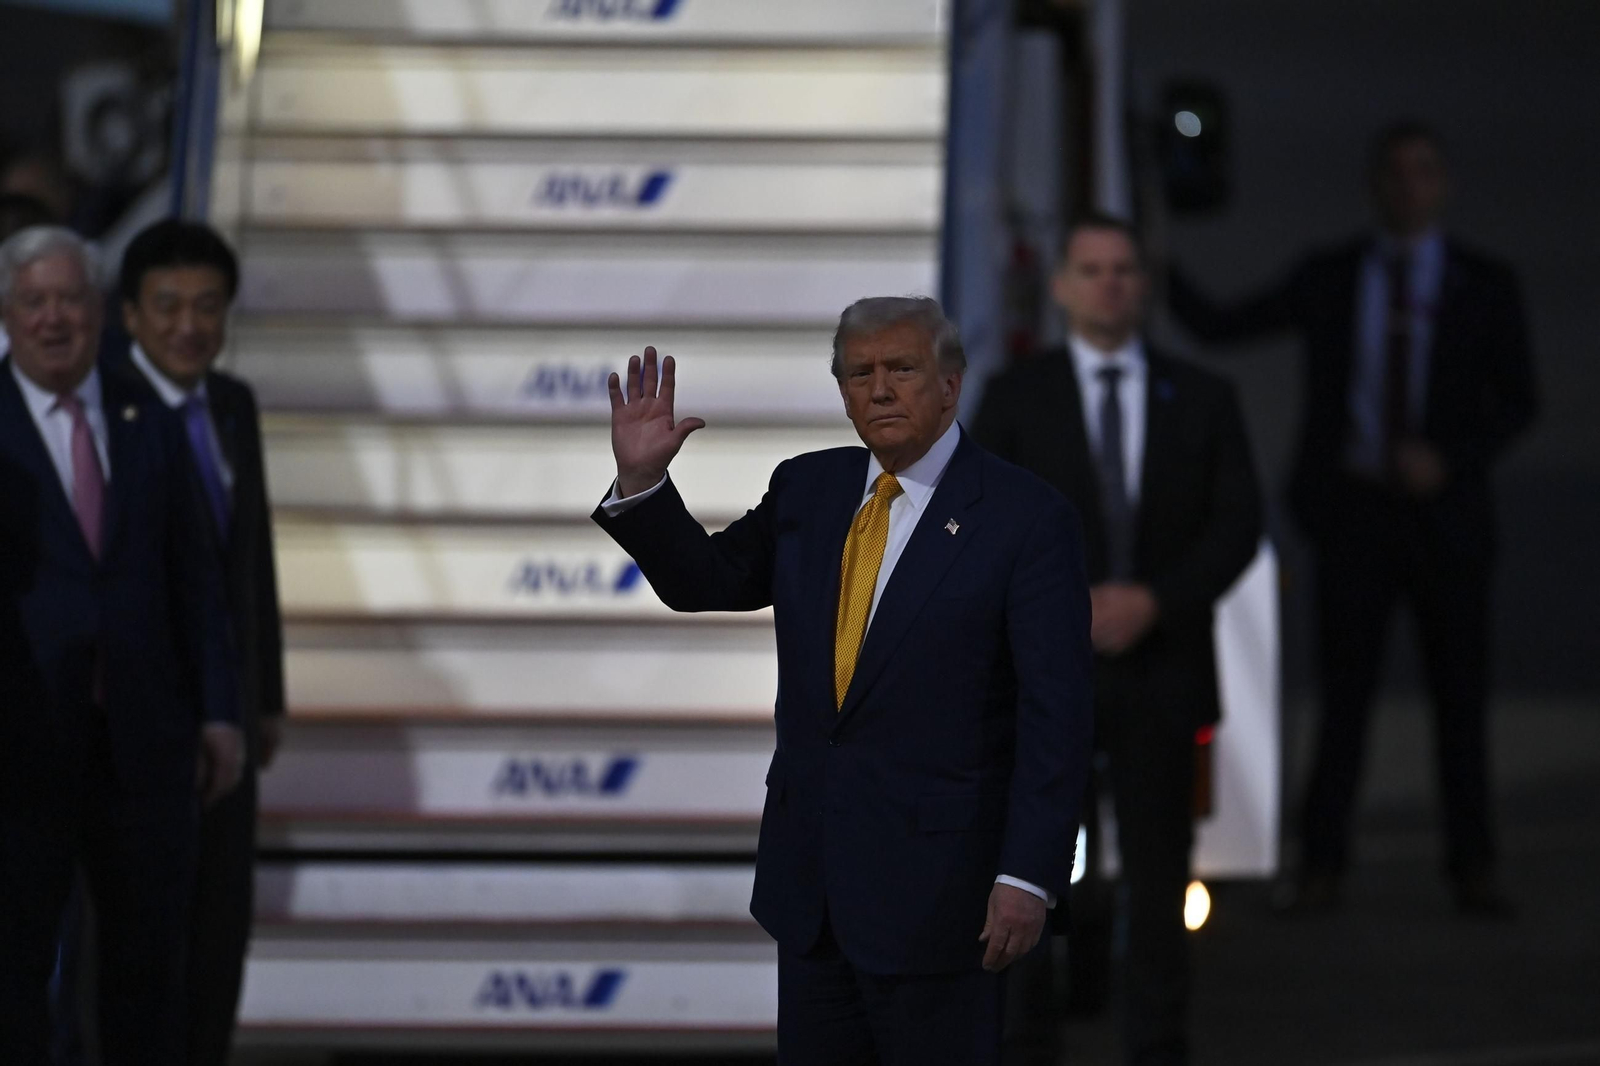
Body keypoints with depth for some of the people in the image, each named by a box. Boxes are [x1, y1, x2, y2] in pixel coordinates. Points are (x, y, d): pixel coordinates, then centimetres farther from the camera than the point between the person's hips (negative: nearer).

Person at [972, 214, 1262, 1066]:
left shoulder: (1200, 398, 9)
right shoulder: (1016, 397, 6)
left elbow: (1239, 522, 3)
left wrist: (1155, 600, -11)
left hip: (1160, 668, 1)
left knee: (1158, 876, 3)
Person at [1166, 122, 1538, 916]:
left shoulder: (1484, 286, 5)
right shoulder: (1327, 280, 7)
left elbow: (1516, 403, 3)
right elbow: (1219, 327, 6)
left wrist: (1449, 460, -12)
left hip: (1445, 512, 0)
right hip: (1354, 508, 0)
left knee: (1460, 695, 3)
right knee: (1345, 690, 0)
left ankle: (1472, 871, 8)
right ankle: (1321, 866, 4)